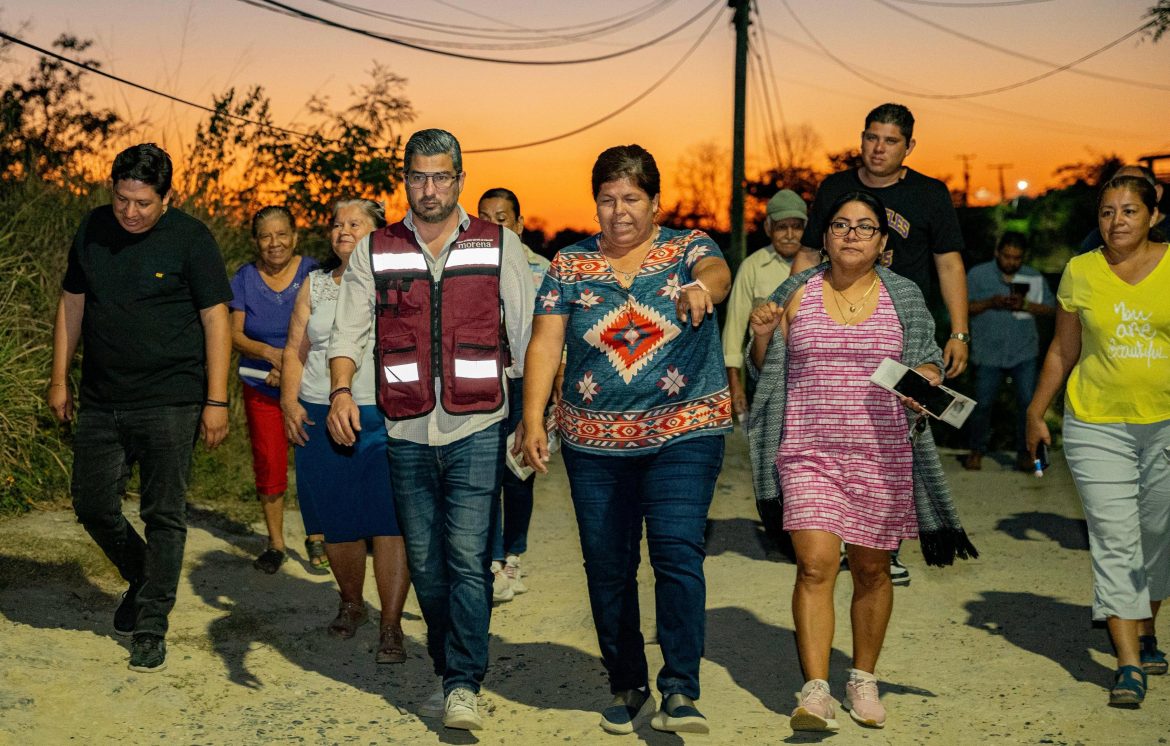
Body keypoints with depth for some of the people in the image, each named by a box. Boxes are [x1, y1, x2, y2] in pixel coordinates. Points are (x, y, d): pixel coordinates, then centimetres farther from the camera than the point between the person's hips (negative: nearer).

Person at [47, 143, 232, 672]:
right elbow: (72, 304, 15)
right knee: (92, 504, 10)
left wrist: (216, 401, -11)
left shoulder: (190, 238, -6)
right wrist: (60, 379, 12)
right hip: (101, 401, 5)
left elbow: (215, 319, -6)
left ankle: (151, 628, 10)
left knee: (164, 515, 0)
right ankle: (141, 580, 35)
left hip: (170, 403, -5)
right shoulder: (93, 230, 7)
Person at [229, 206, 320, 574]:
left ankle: (315, 539, 12)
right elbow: (234, 334, -3)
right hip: (261, 387, 2)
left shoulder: (311, 272, -4)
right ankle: (275, 543, 17)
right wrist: (270, 353, -21)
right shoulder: (245, 278, 2)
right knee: (269, 467, 3)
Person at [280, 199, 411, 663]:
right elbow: (295, 349, 14)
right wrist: (289, 401, -1)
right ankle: (351, 604, 31)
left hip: (386, 418, -3)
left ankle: (391, 626, -4)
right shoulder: (315, 285, 15)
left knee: (387, 523, -10)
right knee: (336, 523, 8)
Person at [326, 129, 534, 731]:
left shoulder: (499, 245, 5)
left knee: (467, 556, -11)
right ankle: (447, 674, 22)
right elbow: (349, 330, 3)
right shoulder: (374, 251, 8)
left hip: (477, 429, -2)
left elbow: (526, 336, 7)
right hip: (407, 433, 3)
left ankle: (464, 685, -7)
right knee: (424, 562, 9)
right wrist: (341, 390, -15)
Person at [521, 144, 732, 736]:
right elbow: (545, 343, 1)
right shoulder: (570, 266, 6)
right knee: (607, 567, 8)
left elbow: (718, 273, -21)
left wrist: (700, 288, -45)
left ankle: (680, 692, -11)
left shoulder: (688, 248, 2)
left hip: (683, 434, -3)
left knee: (678, 554, -15)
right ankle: (627, 687, 23)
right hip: (594, 442, 3)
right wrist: (533, 418, -11)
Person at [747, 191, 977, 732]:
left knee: (871, 569, 9)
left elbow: (930, 363, 10)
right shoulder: (798, 293, 6)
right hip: (809, 451, -1)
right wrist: (762, 336, -8)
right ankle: (815, 692, -12)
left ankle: (863, 680, 27)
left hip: (881, 454, 1)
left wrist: (922, 379, -12)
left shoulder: (903, 297, 6)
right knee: (815, 564, -13)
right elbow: (767, 371, 12)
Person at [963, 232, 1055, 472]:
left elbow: (1051, 308, 4)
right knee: (983, 403, 3)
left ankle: (1025, 452, 11)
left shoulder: (1034, 278, 5)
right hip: (989, 352, -1)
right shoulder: (978, 275, 0)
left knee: (1027, 402, -2)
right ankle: (976, 450, 19)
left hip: (1024, 352, 1)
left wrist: (1025, 305, -14)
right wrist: (990, 303, -17)